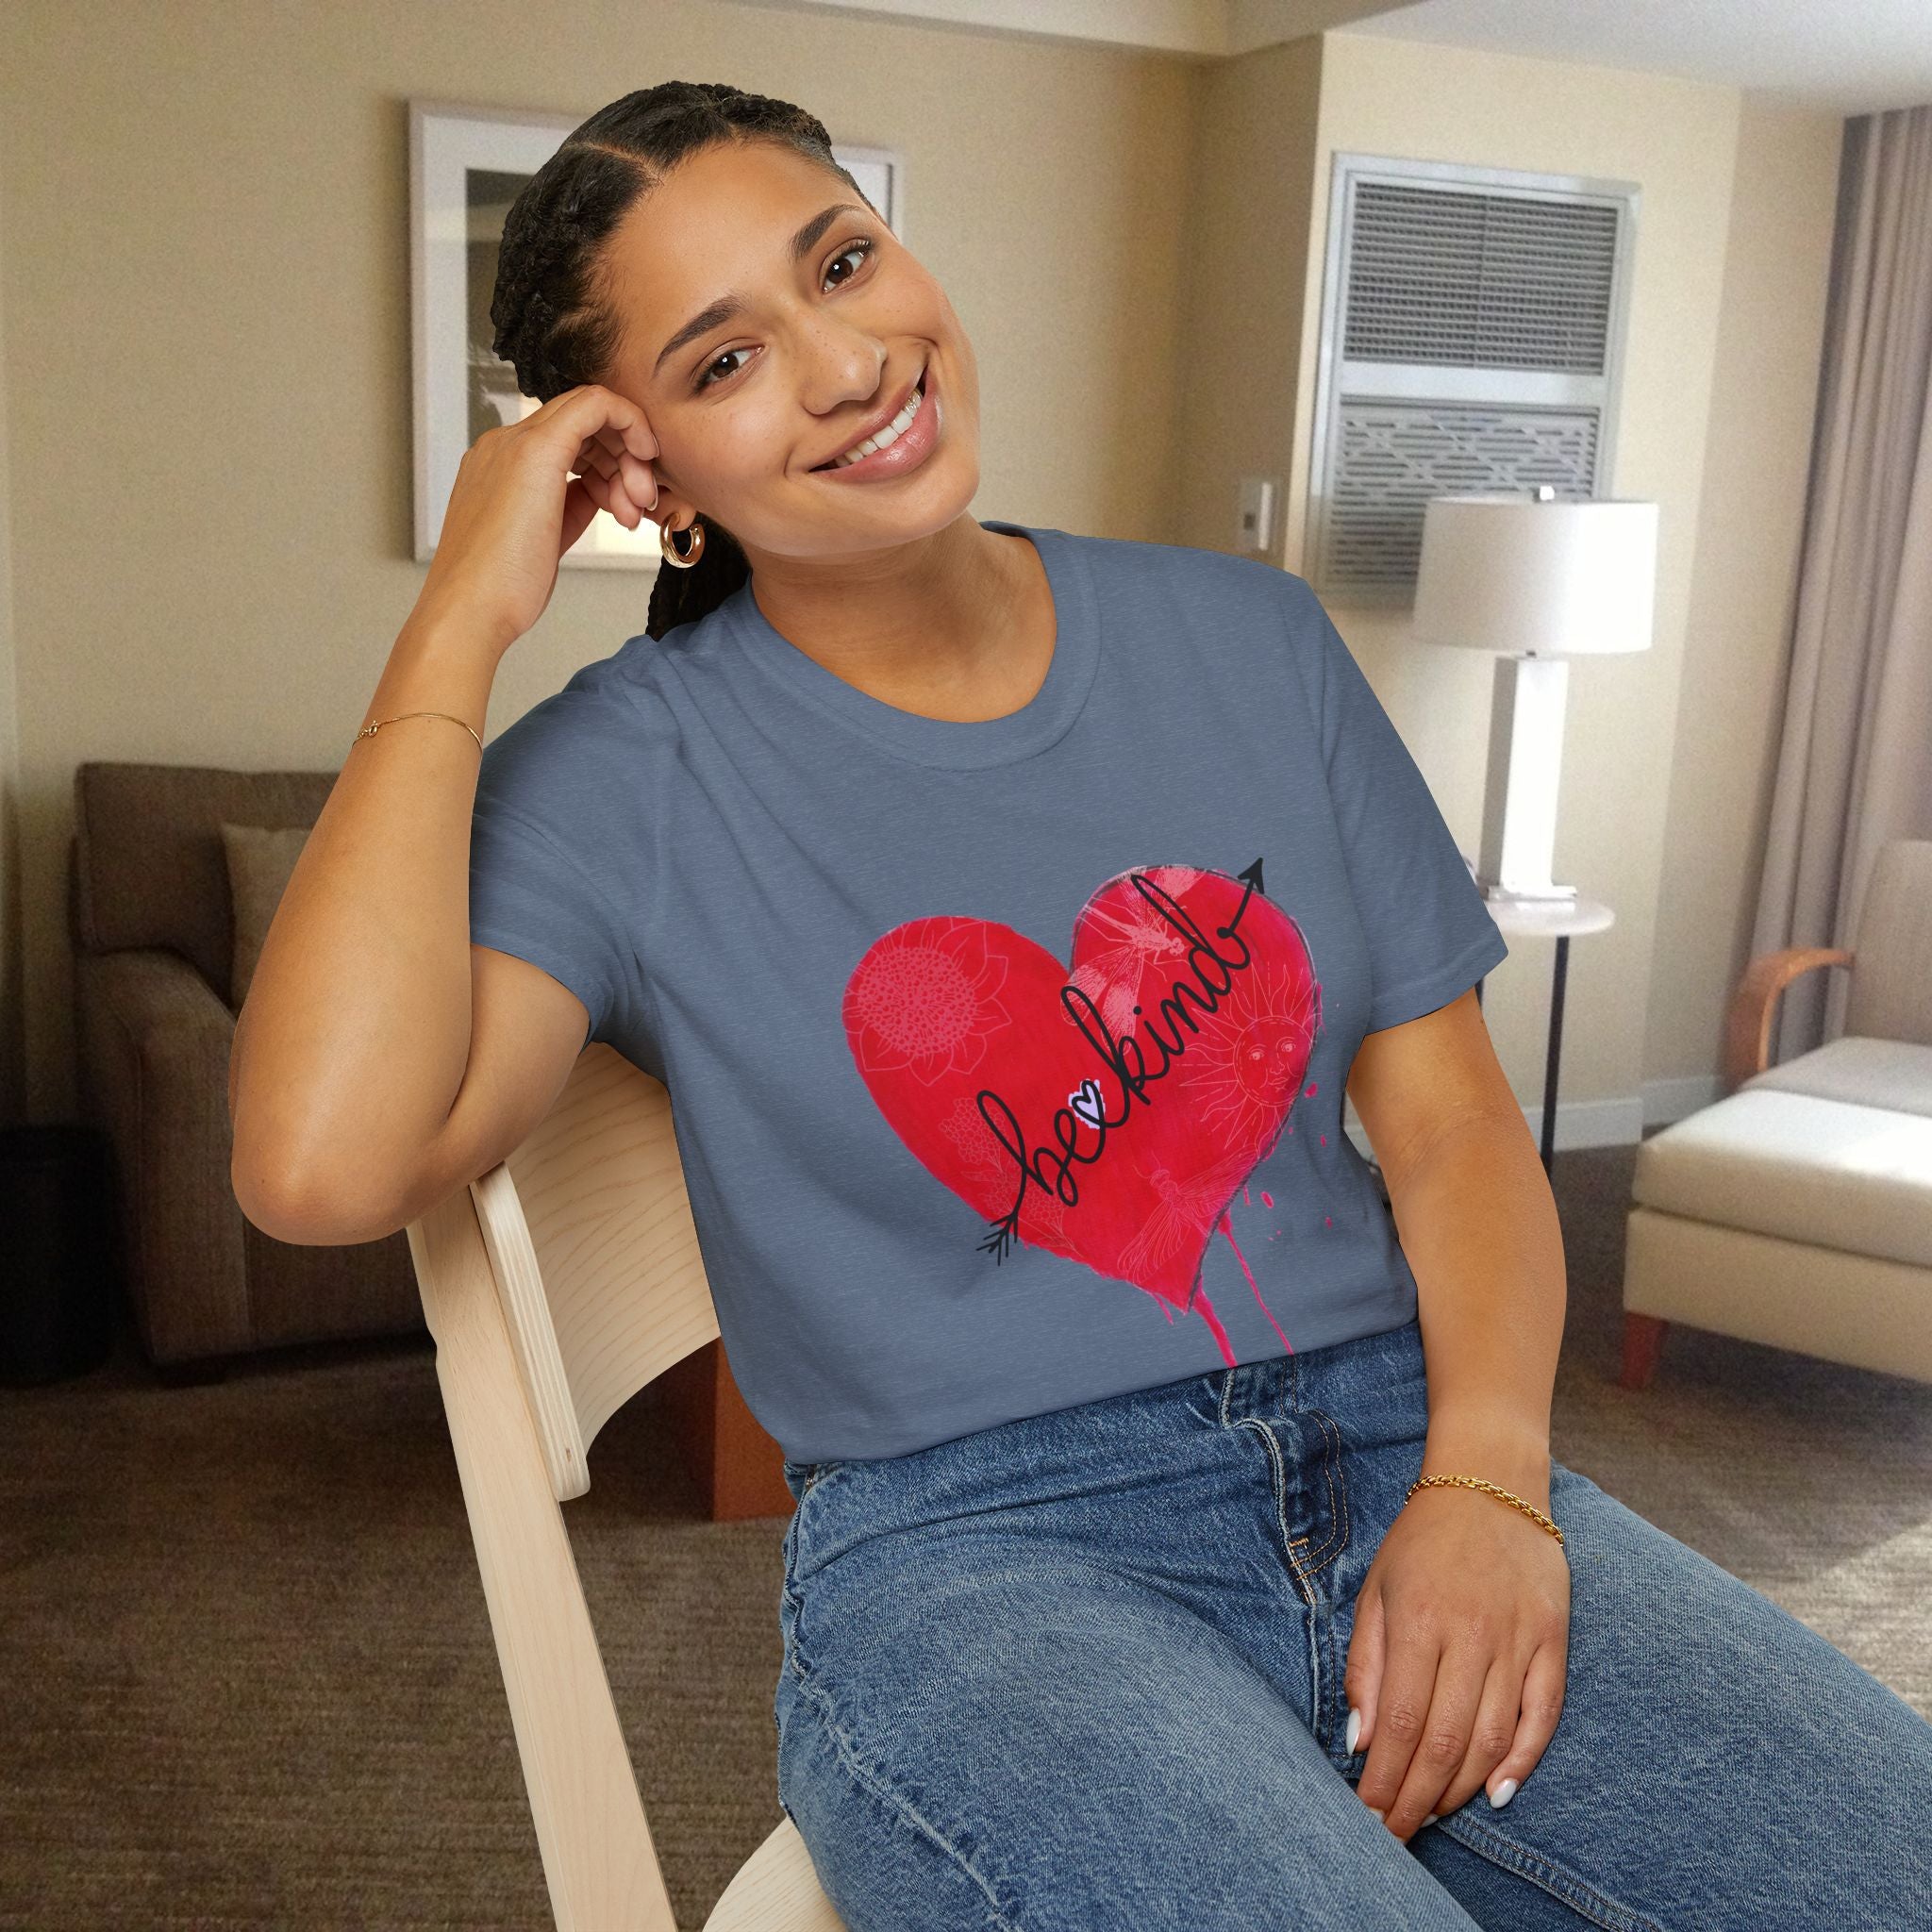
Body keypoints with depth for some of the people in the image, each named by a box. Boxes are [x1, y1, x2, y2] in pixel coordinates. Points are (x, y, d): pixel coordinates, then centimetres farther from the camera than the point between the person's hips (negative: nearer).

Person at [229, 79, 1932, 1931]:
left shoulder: (1245, 635, 8)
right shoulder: (627, 774, -3)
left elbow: (1448, 1108, 8)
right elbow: (323, 1163, -20)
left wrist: (1485, 1476, -9)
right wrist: (459, 625, -12)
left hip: (1398, 1452, 4)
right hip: (972, 1552, -3)